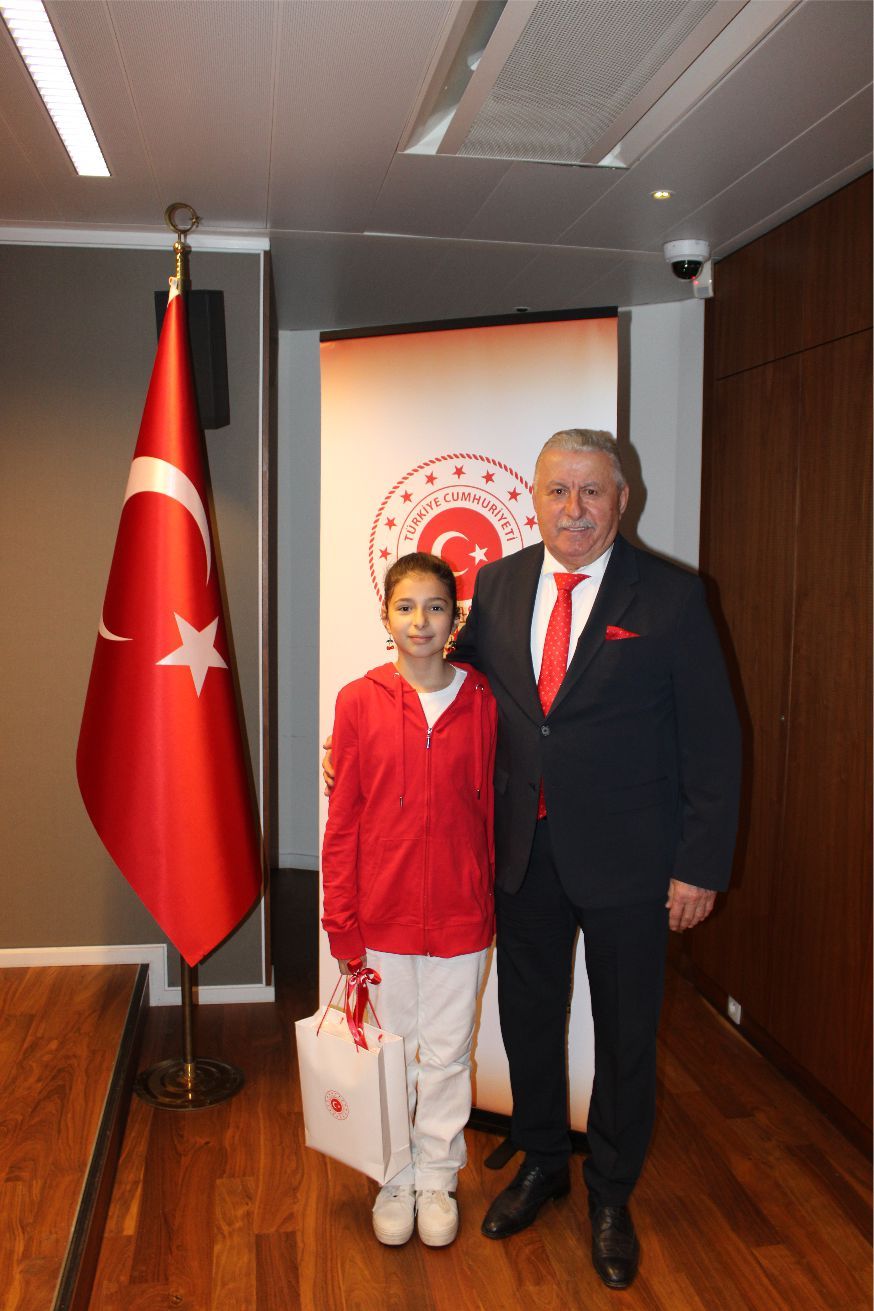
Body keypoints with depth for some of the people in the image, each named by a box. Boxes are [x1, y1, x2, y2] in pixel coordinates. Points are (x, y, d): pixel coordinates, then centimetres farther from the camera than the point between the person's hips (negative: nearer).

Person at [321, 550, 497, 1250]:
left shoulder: (482, 701, -4)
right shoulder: (359, 700, -6)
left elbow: (491, 809, 2)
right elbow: (343, 820, -4)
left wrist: (492, 902, 4)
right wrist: (341, 921, -5)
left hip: (460, 914, 0)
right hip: (382, 913, 0)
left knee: (447, 1057, 15)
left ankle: (437, 1179, 35)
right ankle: (394, 1179, 36)